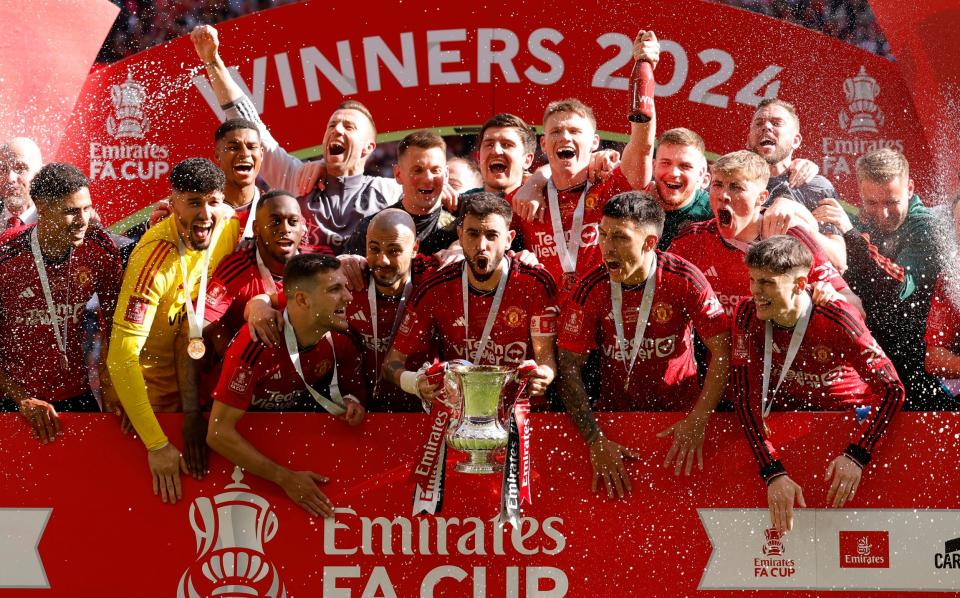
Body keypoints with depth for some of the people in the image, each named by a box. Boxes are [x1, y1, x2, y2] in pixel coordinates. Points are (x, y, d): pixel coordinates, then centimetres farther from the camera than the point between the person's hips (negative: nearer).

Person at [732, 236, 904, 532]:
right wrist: (774, 474, -30)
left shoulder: (837, 320, -24)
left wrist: (857, 455, -34)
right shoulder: (747, 316, -16)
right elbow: (746, 396, -19)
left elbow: (892, 389, -22)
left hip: (848, 413, -2)